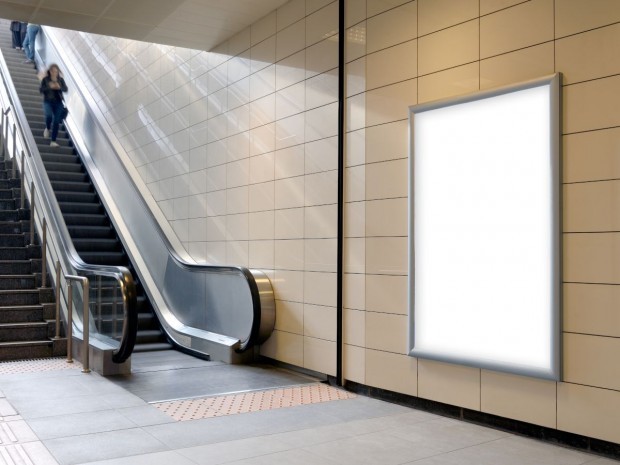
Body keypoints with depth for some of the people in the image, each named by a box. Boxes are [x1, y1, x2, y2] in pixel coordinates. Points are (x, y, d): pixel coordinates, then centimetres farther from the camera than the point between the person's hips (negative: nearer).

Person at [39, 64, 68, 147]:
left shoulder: (60, 79, 8)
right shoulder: (45, 79, 2)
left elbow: (65, 89, 0)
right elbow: (41, 90, -5)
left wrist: (59, 87, -19)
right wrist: (49, 87, -19)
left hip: (58, 102, 2)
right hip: (48, 101, -2)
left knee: (56, 122, -4)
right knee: (49, 115, -28)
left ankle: (53, 141, 2)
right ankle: (47, 128, 7)